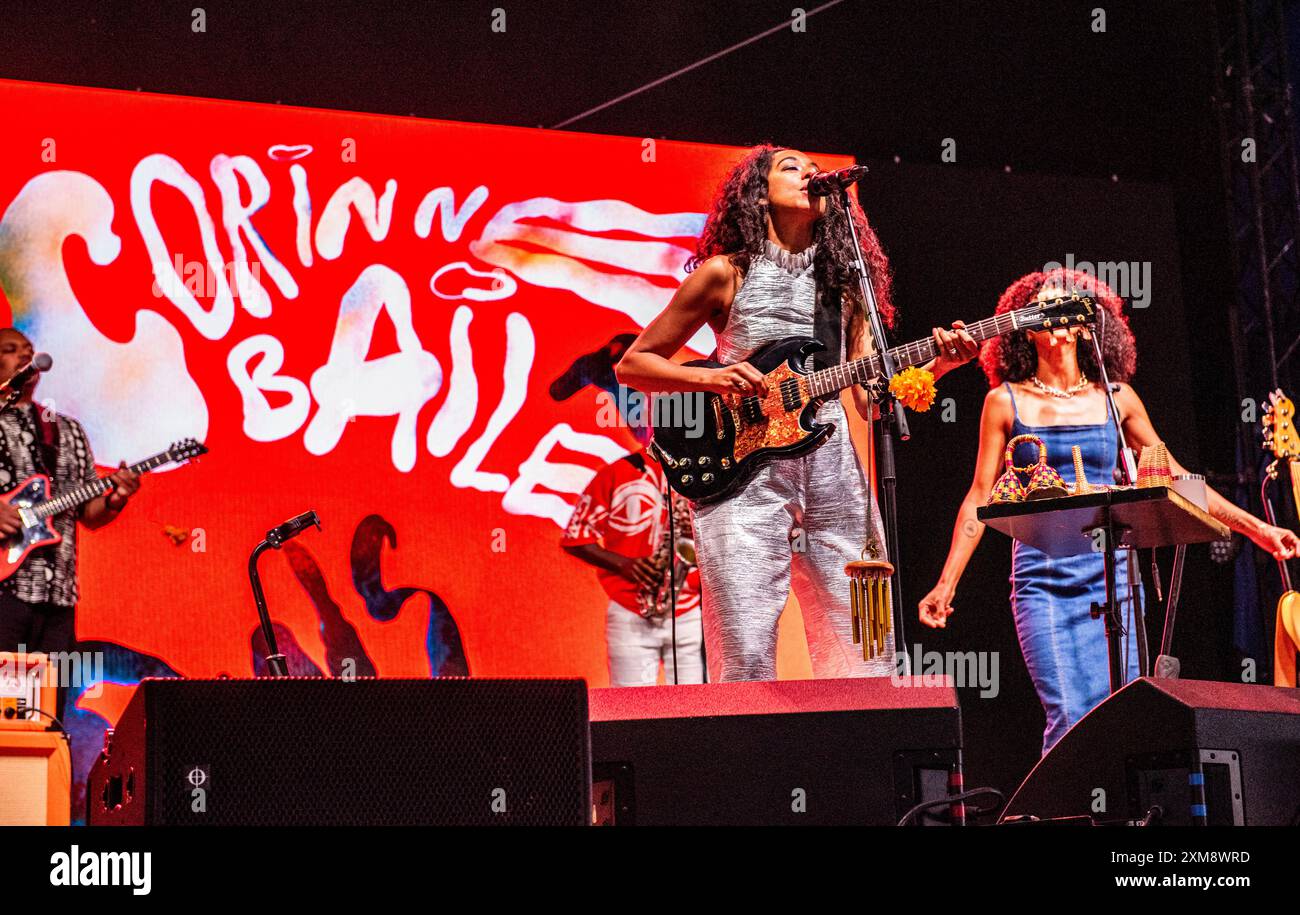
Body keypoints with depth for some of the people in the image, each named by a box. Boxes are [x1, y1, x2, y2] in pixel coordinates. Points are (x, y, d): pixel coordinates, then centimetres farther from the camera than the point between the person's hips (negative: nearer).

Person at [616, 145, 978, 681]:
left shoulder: (842, 280, 16)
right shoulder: (725, 273, 5)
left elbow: (871, 394, 12)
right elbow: (633, 364, 6)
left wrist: (938, 364, -5)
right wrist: (712, 379, -10)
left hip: (832, 471, 4)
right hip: (747, 475, -4)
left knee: (864, 657, 0)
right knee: (745, 660, -11)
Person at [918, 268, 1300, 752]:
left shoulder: (1115, 399, 11)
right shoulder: (1006, 402, 7)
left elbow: (1172, 474, 17)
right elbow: (979, 498, 7)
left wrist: (1255, 527, 14)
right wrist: (946, 584, 1)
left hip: (1110, 573, 2)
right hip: (1042, 579, -2)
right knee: (1069, 721, -13)